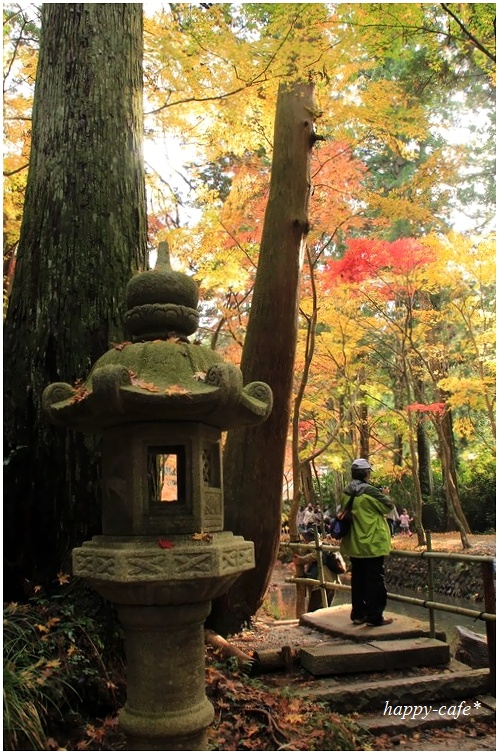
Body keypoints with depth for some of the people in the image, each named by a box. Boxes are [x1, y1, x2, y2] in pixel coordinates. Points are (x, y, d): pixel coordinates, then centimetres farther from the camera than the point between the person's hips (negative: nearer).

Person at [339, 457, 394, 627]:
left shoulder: (346, 493, 4)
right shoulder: (370, 491, -17)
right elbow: (388, 506, -8)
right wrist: (384, 495, 12)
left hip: (354, 544, 7)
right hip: (372, 543, -7)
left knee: (358, 578, 15)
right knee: (374, 580, 2)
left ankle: (358, 614, 22)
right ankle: (374, 616, 6)